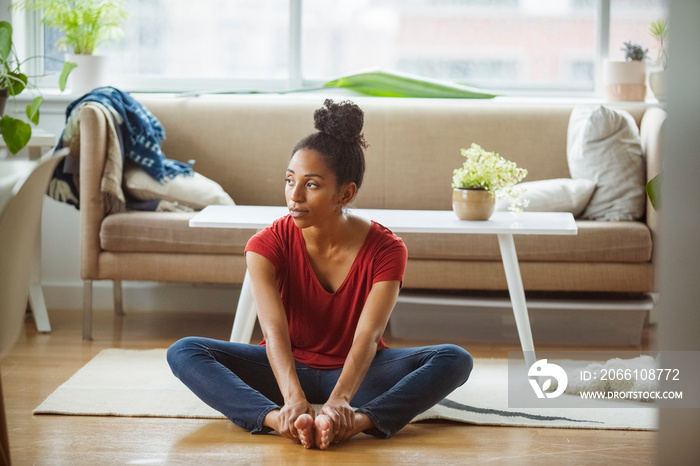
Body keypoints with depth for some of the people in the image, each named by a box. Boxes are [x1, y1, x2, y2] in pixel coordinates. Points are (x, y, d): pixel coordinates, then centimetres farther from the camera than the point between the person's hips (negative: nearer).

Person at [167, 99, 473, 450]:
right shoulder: (268, 245, -14)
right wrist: (293, 398, -48)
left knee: (455, 359, -27)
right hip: (289, 369, 1)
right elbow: (274, 329, -29)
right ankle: (278, 420, -47)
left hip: (357, 373, 0)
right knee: (183, 352, -24)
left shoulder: (385, 250, -16)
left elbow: (367, 336, -29)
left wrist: (339, 400, -49)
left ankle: (360, 420, -50)